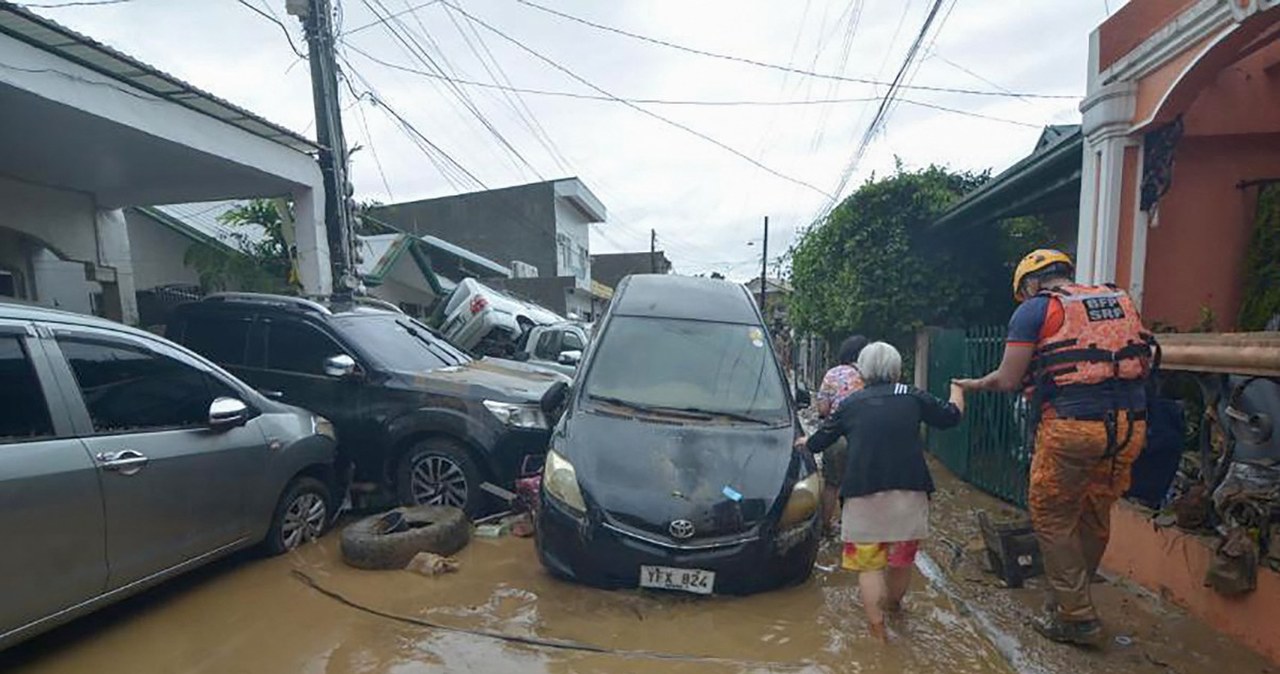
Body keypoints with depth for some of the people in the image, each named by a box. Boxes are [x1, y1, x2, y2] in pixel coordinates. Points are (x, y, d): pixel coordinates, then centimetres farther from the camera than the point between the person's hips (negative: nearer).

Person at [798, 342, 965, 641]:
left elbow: (818, 442, 14)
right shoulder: (912, 396, 7)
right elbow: (951, 416, 18)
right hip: (909, 493, 2)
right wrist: (957, 389, 37)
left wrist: (804, 442, 38)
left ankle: (878, 628, -1)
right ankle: (892, 604, 43)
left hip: (864, 495, -1)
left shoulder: (851, 403, 9)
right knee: (901, 560, 21)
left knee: (869, 564, 6)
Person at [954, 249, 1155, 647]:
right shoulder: (1121, 300, 16)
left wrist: (974, 385, 13)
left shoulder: (1035, 309, -1)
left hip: (1072, 426, -6)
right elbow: (1141, 361, 19)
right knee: (1094, 520, 18)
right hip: (1130, 426, 7)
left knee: (1052, 519, 9)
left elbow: (1008, 381, -5)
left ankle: (1078, 618, 15)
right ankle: (1067, 603, 32)